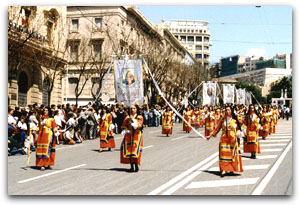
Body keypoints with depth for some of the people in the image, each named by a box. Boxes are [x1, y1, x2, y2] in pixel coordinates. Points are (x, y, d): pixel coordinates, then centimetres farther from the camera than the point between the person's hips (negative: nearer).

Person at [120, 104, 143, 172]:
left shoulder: (140, 117, 4)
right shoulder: (128, 117, 11)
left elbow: (139, 125, -12)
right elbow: (123, 126, 13)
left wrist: (133, 119, -17)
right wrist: (125, 131, -5)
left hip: (136, 135, -3)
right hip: (128, 136, 3)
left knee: (135, 150, -11)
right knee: (129, 150, -1)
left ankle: (136, 166, -1)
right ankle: (131, 167, 7)